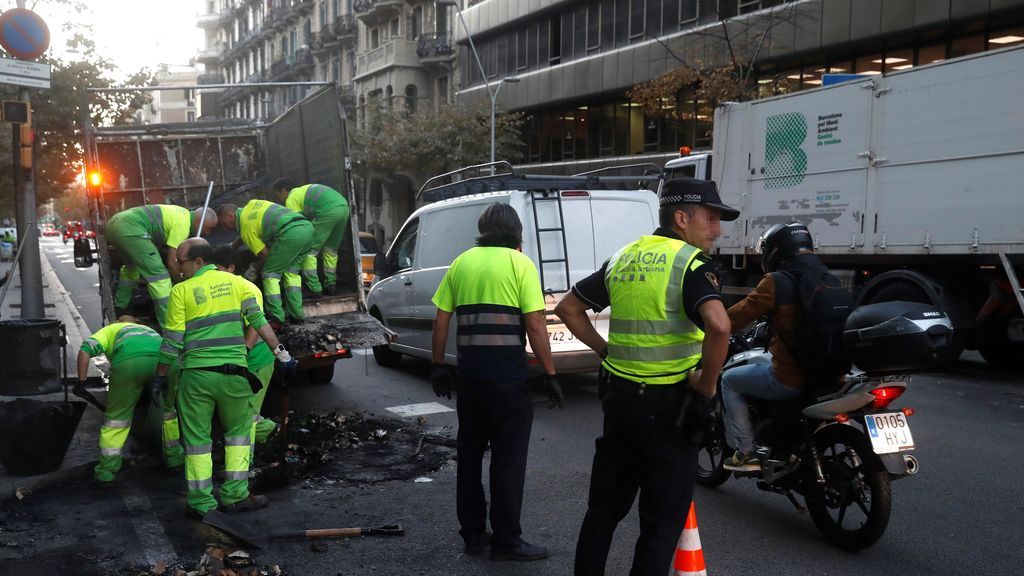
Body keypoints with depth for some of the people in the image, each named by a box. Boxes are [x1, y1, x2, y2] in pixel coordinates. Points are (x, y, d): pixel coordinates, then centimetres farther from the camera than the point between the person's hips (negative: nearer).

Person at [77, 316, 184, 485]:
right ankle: (174, 457, 37)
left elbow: (85, 350, 16)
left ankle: (107, 470, 16)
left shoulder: (110, 329, 36)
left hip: (129, 360, -3)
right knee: (168, 409, 27)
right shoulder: (150, 330, 46)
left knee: (116, 415, 13)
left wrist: (81, 381, 17)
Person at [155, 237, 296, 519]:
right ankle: (235, 495, 14)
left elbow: (172, 341, 1)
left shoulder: (180, 291, 1)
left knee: (197, 439, 10)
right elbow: (258, 318, -4)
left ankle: (201, 502, 13)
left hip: (196, 374, -1)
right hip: (233, 372, 1)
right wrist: (280, 351, -3)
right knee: (238, 433, 16)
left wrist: (161, 376, 11)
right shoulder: (235, 281, 7)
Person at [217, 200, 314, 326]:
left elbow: (264, 253, 5)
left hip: (291, 234, -8)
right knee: (291, 271, 23)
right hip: (308, 226, 8)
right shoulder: (251, 204, 31)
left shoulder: (245, 226, 8)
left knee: (269, 273, 7)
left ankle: (277, 317, 2)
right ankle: (296, 313, 18)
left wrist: (255, 270, 21)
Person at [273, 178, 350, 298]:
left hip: (328, 211, -9)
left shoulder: (291, 199, 10)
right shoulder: (303, 190, 36)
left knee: (309, 251, 1)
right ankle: (331, 285, 24)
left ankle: (315, 289, -3)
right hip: (344, 206, 9)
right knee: (331, 249, 23)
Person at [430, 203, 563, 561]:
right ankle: (506, 541, 11)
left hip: (469, 373, 5)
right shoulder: (519, 264, -5)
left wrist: (438, 366, 17)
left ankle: (472, 533, 24)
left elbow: (440, 322, 8)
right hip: (508, 376, -5)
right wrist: (550, 374, -4)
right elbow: (535, 326, -10)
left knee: (469, 453, 16)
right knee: (508, 459, 5)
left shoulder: (461, 263, 9)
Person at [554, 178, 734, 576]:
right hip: (668, 404, -7)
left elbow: (568, 309, 16)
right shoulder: (691, 262, -12)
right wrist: (707, 383, -16)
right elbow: (718, 325, -30)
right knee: (662, 522, 6)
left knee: (605, 507, 20)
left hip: (617, 395, 7)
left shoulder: (622, 259, 10)